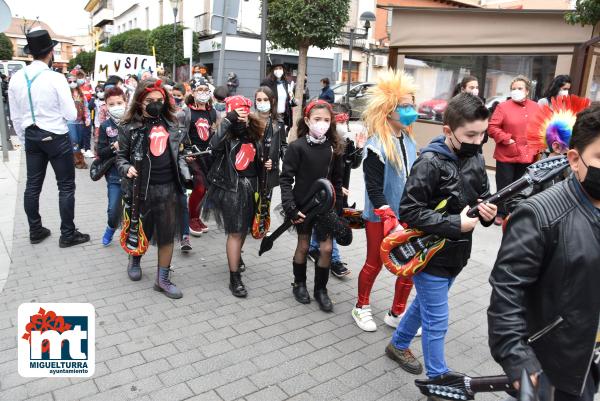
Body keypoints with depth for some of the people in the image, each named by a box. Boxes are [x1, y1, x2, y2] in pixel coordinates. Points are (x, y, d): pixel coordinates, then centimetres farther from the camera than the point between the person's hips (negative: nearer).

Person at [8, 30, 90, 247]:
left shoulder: (16, 78, 0)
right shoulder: (56, 78, -16)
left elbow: (15, 117, 7)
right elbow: (71, 114, -13)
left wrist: (24, 139, 19)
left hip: (31, 137, 6)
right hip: (56, 137, -6)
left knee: (32, 185, 13)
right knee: (66, 186, 4)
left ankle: (35, 231, 26)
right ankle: (68, 234, 9)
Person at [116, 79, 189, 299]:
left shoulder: (170, 124, 8)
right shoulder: (130, 126, -3)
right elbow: (121, 156, 2)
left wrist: (184, 171, 4)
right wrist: (127, 168, -17)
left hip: (168, 187, 3)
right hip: (142, 187, -3)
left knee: (167, 235, 5)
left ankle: (162, 279, 18)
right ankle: (134, 261, 44)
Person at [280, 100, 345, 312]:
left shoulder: (334, 148, -1)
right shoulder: (297, 147, -12)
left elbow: (337, 180, 5)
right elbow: (285, 179, -12)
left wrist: (338, 208, 2)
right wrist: (290, 208, -18)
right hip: (303, 205, -2)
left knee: (326, 248, 2)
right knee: (303, 246, 12)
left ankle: (321, 289, 23)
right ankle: (299, 284, 34)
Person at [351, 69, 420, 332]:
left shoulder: (409, 141, 4)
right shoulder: (375, 145, -18)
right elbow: (374, 189, -19)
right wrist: (390, 219, -23)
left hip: (406, 215, 7)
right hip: (380, 218, -6)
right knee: (374, 264, 11)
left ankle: (397, 313, 30)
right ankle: (361, 308, 35)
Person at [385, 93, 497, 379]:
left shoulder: (476, 159, 1)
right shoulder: (430, 162, -22)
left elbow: (483, 196, 12)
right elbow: (409, 211, -23)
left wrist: (488, 212, -11)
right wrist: (455, 224, -25)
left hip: (456, 254, 8)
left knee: (425, 304, 24)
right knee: (437, 320, 5)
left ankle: (398, 345, 46)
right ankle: (438, 378, 25)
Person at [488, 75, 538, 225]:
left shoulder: (535, 107, 6)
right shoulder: (503, 106, -6)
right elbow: (492, 128, -11)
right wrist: (507, 139, -16)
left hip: (527, 155, 4)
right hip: (506, 155, -4)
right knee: (504, 186, 5)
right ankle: (501, 213, 17)